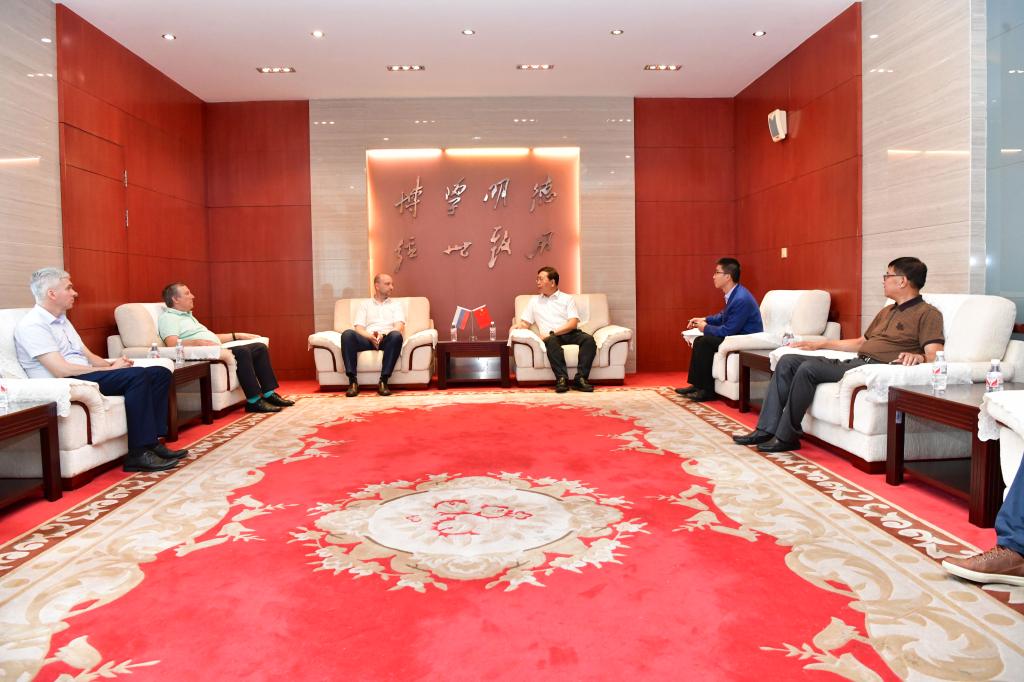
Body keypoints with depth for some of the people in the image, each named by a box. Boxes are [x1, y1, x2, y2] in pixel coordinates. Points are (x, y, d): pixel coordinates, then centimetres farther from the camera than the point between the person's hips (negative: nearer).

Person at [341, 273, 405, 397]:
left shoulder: (396, 304, 21)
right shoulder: (365, 304, 22)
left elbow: (399, 326, 3)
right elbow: (359, 328, 8)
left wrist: (384, 335, -18)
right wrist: (371, 337, -15)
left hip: (387, 339, -1)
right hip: (367, 339, 1)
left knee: (396, 336, -37)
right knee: (347, 334, -30)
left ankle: (383, 381, -37)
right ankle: (353, 381, -34)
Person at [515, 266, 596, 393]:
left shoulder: (567, 299, 14)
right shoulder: (534, 301, 24)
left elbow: (573, 323, 0)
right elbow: (525, 323, 20)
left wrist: (552, 332, -13)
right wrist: (515, 327, -5)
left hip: (570, 333, 0)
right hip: (551, 336, 0)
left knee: (588, 339, -32)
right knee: (552, 341, -37)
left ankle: (581, 378, -37)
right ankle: (562, 378, -42)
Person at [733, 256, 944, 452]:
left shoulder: (927, 314, -1)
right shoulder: (887, 311, 27)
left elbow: (934, 355, -13)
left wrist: (918, 356, -35)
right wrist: (821, 344, 28)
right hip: (855, 362, 9)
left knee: (808, 368, -27)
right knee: (788, 361, -5)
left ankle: (787, 436, -18)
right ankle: (767, 429, -10)